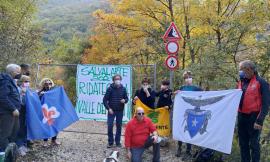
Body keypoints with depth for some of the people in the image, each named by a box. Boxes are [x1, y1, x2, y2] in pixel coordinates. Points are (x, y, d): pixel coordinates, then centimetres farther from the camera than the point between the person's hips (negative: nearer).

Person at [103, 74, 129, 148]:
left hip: (120, 111, 2)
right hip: (111, 110, -2)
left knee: (119, 126, 7)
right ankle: (110, 142, 10)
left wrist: (124, 100, -15)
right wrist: (108, 108, -13)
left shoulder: (123, 89, 1)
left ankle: (118, 141, 20)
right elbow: (105, 99, -4)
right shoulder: (110, 88, -6)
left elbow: (126, 98, 9)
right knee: (110, 126, -5)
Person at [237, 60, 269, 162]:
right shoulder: (241, 82, 11)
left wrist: (259, 120, -18)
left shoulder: (261, 83, -8)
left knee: (254, 144, -1)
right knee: (243, 143, 13)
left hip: (253, 117, -6)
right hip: (241, 117, 6)